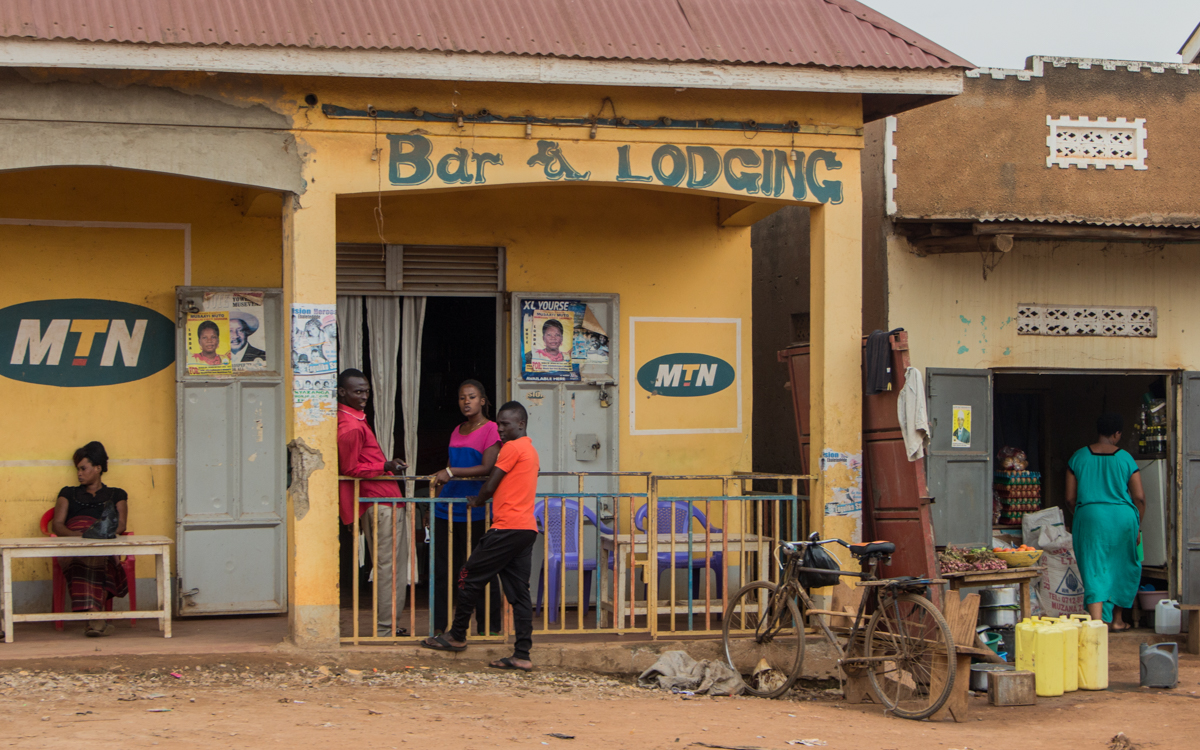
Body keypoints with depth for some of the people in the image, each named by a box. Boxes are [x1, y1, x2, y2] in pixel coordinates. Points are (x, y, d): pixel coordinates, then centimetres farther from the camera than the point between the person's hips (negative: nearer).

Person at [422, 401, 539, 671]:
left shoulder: (512, 447, -8)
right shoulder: (530, 449, 20)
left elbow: (490, 487, -7)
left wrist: (476, 501, 13)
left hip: (508, 528, -9)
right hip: (527, 529, 9)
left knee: (470, 577, 3)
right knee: (518, 592, 5)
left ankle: (457, 636, 12)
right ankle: (522, 656, 0)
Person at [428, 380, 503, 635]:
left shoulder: (491, 430, -5)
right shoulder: (457, 432, 18)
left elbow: (487, 468, -16)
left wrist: (451, 472, -23)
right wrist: (434, 502, 22)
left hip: (475, 511, -7)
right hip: (448, 509, 7)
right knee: (442, 569, 4)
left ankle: (488, 627, 7)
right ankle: (438, 626, 10)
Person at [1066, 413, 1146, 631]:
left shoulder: (1079, 457, 3)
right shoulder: (1125, 458, 0)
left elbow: (1070, 498, 5)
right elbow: (1139, 498, -1)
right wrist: (1137, 526, 12)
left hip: (1089, 516, 0)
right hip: (1123, 518, 0)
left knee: (1095, 572, -2)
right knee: (1123, 569, 19)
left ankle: (1097, 624, -16)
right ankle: (1116, 620, 28)